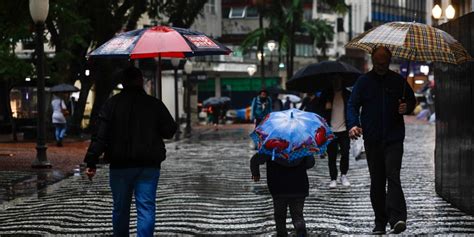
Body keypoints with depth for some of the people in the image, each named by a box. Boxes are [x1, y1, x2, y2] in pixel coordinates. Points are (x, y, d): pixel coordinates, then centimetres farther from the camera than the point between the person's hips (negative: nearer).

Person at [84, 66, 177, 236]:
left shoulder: (112, 104, -1)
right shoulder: (155, 104, 1)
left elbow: (100, 135, -7)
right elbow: (169, 131, 4)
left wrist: (91, 162, -7)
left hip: (120, 166, 0)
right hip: (149, 165, 0)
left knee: (120, 208, 13)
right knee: (146, 208, -4)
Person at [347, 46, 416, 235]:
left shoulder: (398, 81, 6)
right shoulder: (363, 81, 6)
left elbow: (412, 100, 18)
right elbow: (352, 105, 3)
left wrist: (407, 108, -6)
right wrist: (353, 124, -16)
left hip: (394, 139, -2)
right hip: (372, 139, 2)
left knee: (393, 176, -17)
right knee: (377, 182, 6)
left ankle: (397, 218, -25)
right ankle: (380, 223, 13)